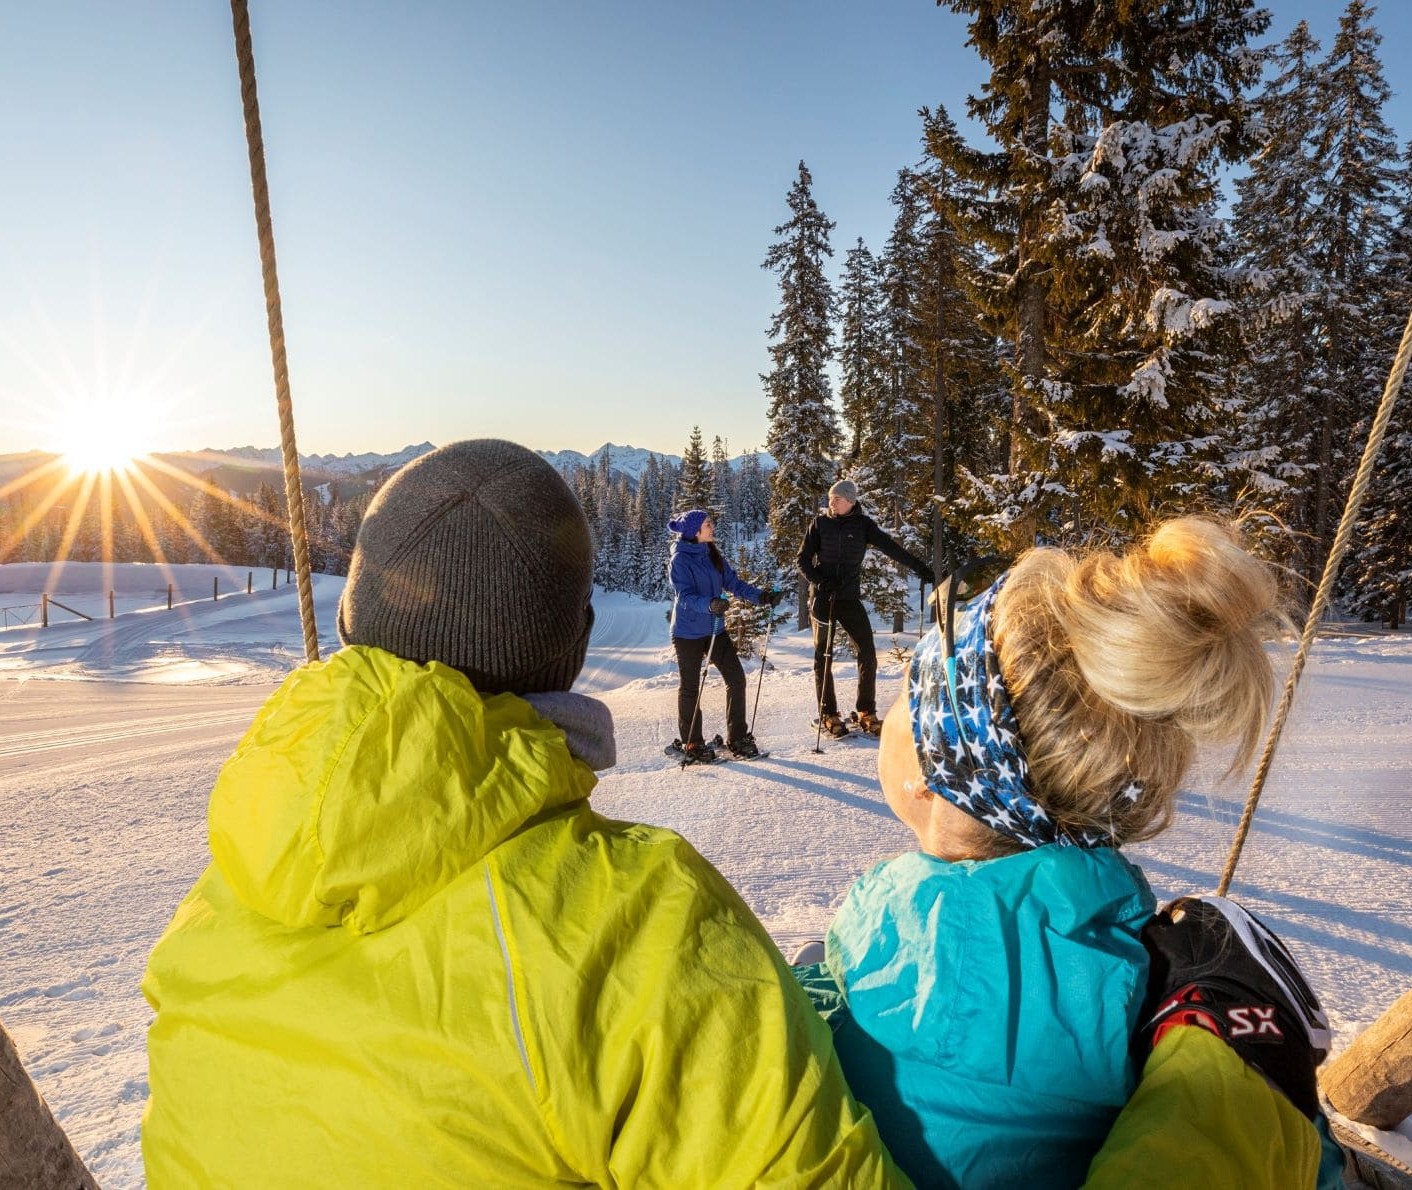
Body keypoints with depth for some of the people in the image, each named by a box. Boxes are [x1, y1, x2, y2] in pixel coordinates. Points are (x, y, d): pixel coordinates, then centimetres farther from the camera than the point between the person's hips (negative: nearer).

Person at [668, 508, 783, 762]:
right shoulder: (680, 559, -15)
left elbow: (733, 582, 8)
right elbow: (685, 597, -23)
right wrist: (709, 604, -41)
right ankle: (691, 744, 20)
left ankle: (737, 738, 15)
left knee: (736, 679, 3)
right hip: (688, 633, -6)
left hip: (715, 629, 6)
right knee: (690, 687, 6)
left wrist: (761, 596, -5)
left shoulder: (712, 553, 6)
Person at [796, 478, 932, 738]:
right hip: (823, 597, -1)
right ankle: (828, 715, 14)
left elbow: (890, 547, -7)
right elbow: (802, 559, 1)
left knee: (867, 654, -2)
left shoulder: (863, 524, 0)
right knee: (824, 657, 5)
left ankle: (867, 713, 11)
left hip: (850, 597, 1)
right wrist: (819, 581, -15)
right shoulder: (820, 523, 0)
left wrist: (919, 567, -17)